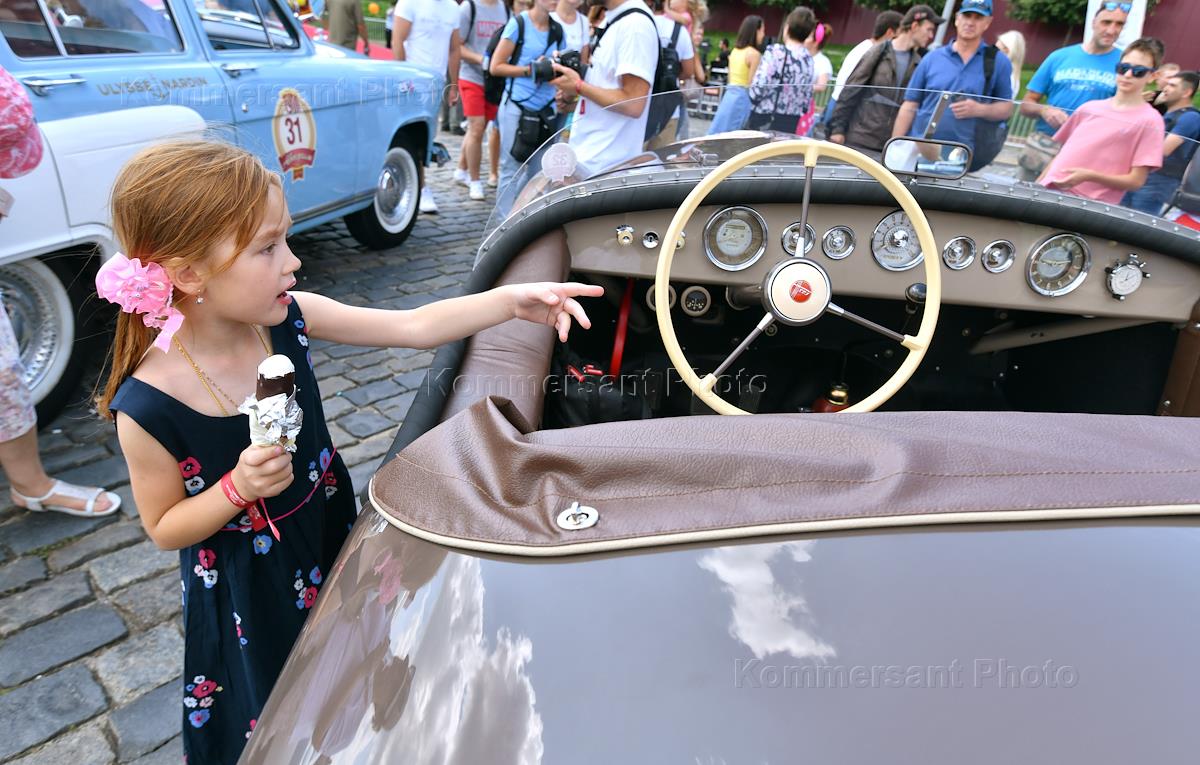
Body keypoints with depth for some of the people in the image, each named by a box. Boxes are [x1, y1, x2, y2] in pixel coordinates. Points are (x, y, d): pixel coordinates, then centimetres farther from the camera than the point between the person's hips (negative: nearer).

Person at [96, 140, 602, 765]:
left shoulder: (286, 319, -17)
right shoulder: (147, 407, -28)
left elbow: (412, 328, -15)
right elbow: (164, 528, -14)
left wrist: (510, 301, -24)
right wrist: (238, 489, -31)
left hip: (332, 545, 5)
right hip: (252, 600, -4)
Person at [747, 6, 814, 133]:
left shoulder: (776, 51, -11)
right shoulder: (809, 59, 7)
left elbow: (758, 86, -15)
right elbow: (807, 99, 9)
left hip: (765, 121, -5)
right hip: (791, 123, 5)